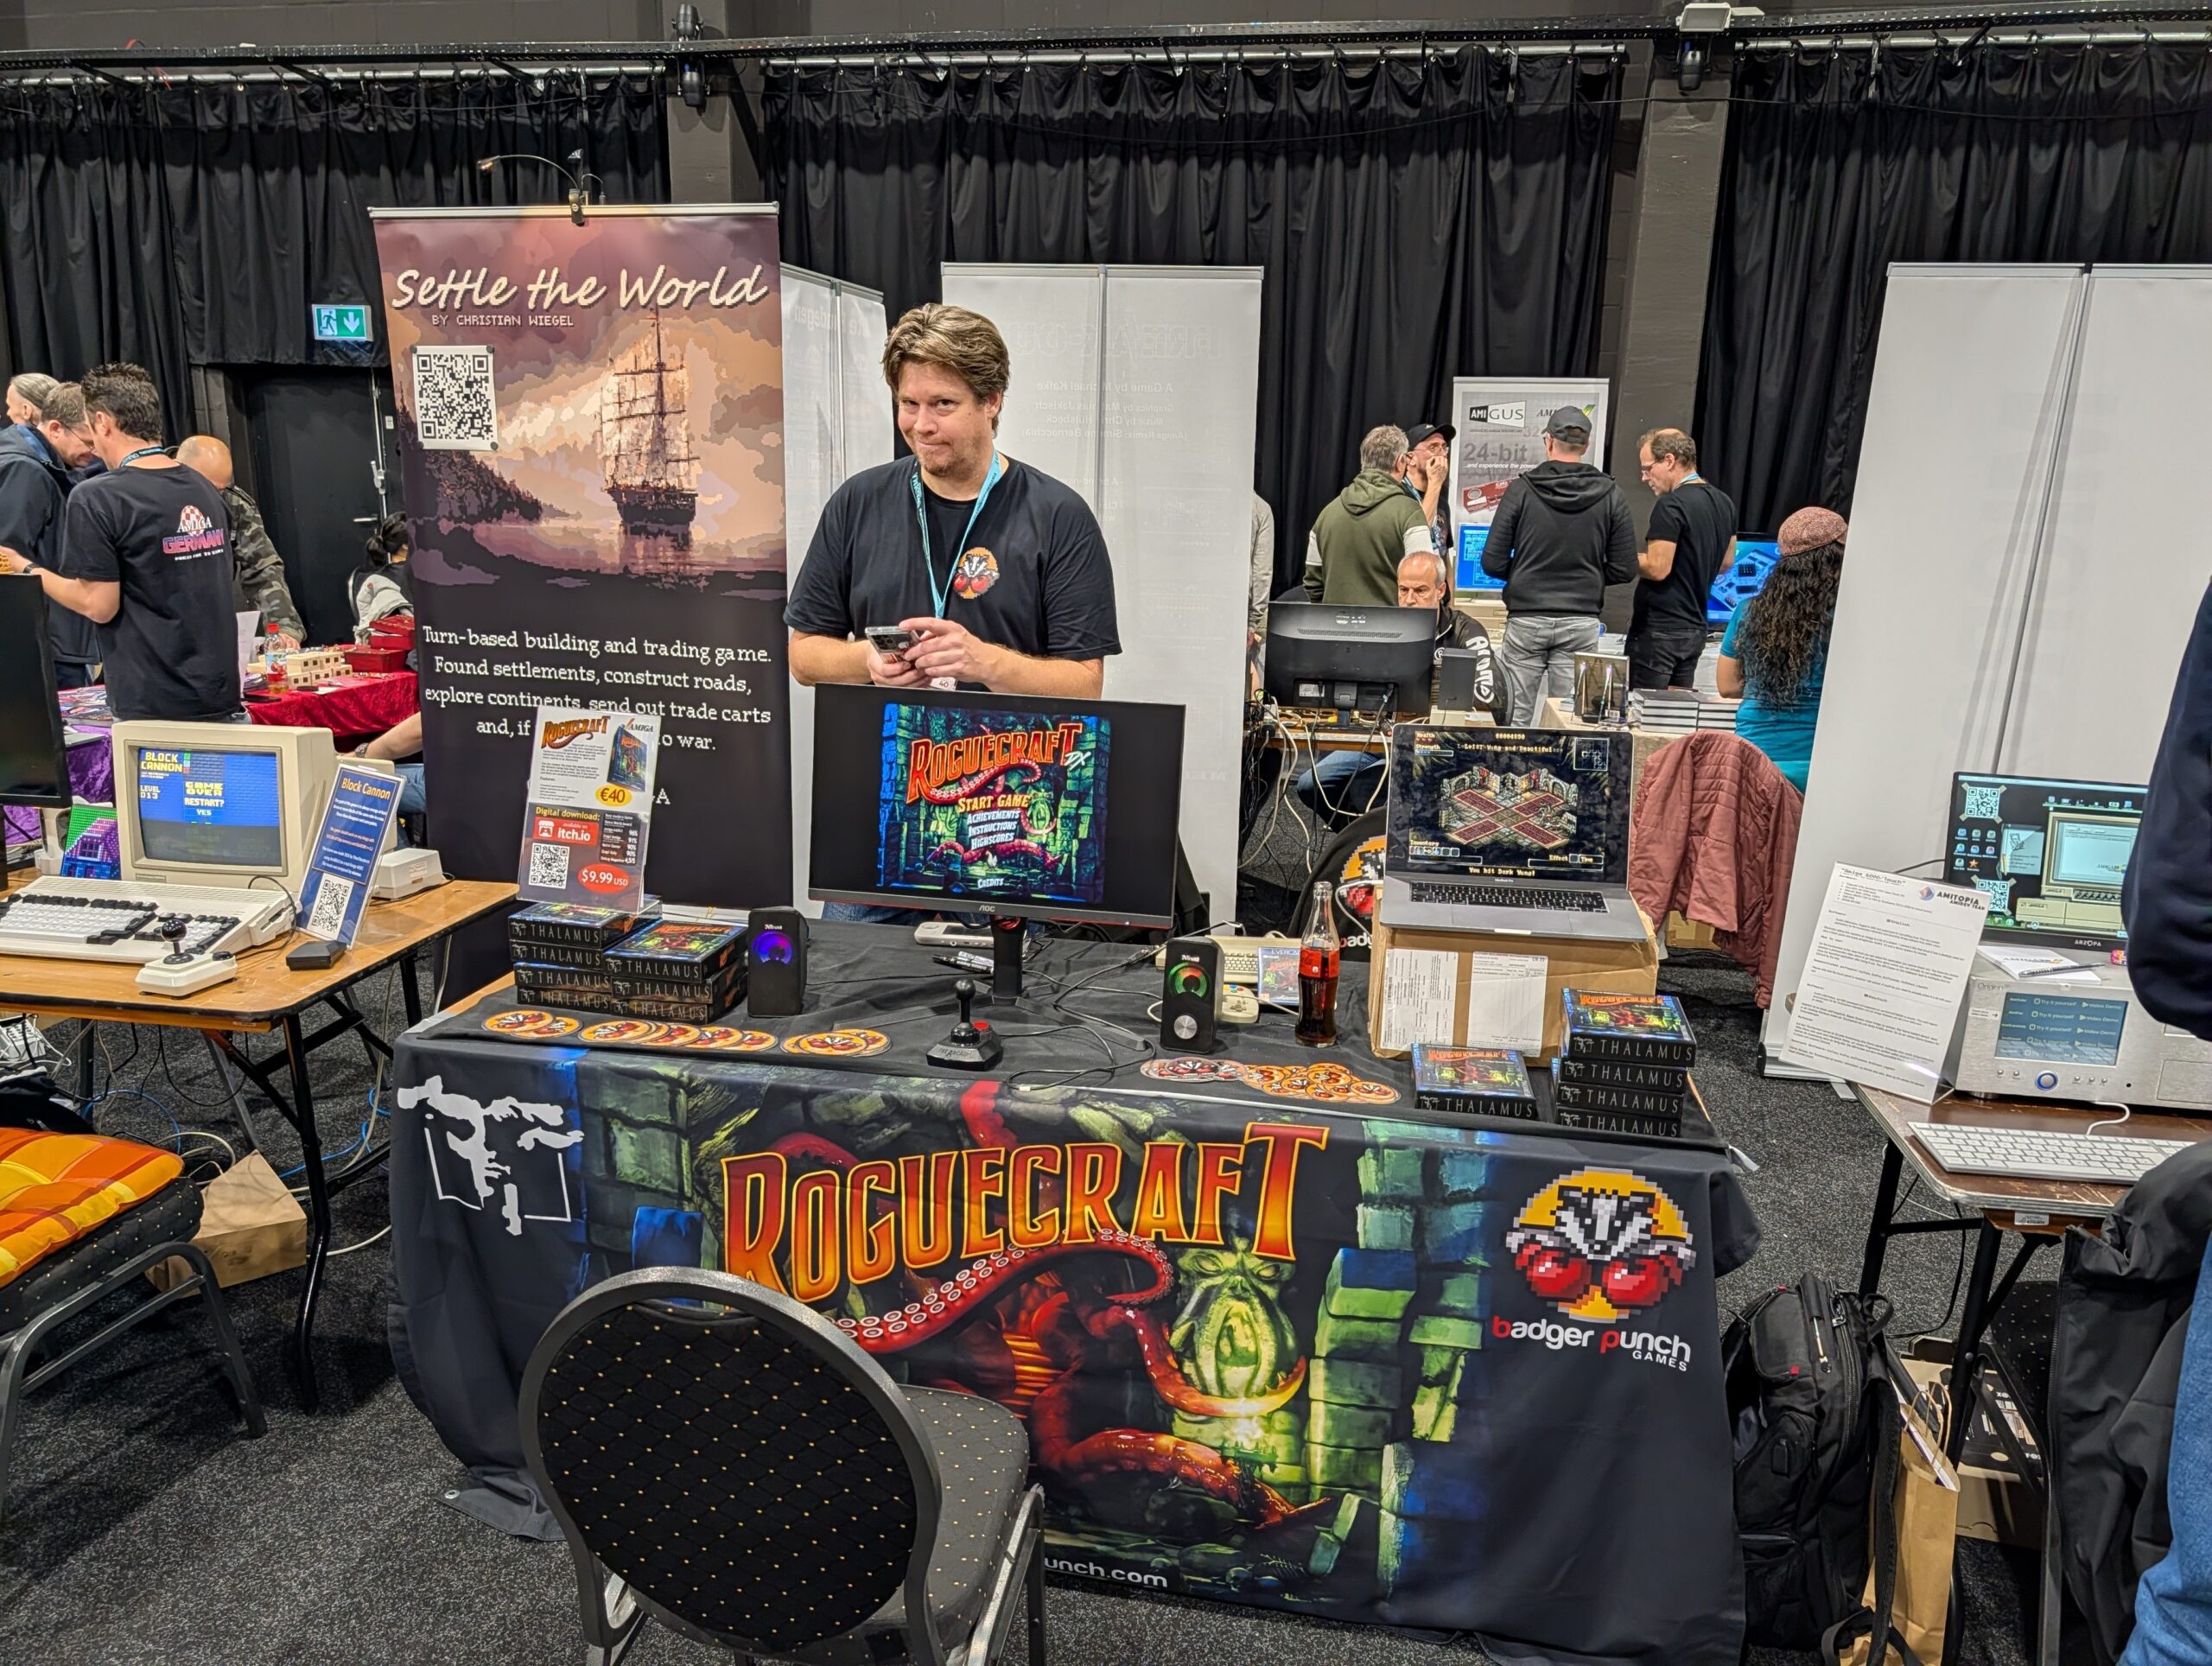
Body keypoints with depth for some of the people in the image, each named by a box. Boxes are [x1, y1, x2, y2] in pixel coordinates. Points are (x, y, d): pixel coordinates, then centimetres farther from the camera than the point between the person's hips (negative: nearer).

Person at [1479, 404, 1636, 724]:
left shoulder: (1521, 489, -4)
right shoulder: (1610, 496, 1)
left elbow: (1493, 563, -5)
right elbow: (1624, 569, 2)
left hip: (1525, 621, -1)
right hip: (1581, 623, 1)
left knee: (1516, 721, 5)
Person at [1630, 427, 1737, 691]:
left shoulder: (1672, 504, -16)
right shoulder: (1724, 502, 11)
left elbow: (1657, 568, -19)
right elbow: (1726, 562, 20)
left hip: (1659, 629, -9)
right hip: (1696, 628, 9)